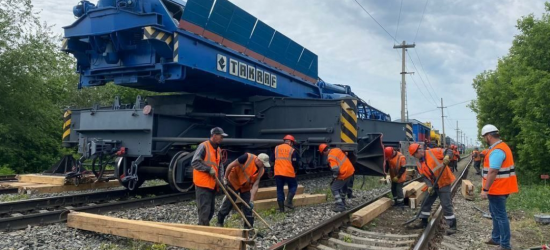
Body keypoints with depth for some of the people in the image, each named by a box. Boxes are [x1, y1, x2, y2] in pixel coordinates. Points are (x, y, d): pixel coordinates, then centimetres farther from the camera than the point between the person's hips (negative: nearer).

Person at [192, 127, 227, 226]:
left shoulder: (218, 150, 15)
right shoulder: (203, 146, -10)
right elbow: (194, 162, -16)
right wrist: (209, 169, -20)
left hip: (212, 184, 9)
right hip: (203, 184, -8)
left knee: (211, 210, 13)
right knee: (204, 209, -8)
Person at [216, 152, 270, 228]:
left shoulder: (261, 170, -14)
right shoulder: (247, 157, -29)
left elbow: (255, 185, -15)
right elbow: (231, 165, -22)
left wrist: (251, 200, -21)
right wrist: (225, 178, -17)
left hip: (246, 187, 4)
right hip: (234, 182, -4)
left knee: (248, 207, 1)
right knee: (228, 203, 1)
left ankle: (248, 227, 10)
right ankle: (219, 223, 19)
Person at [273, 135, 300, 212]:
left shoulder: (276, 148, 8)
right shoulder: (292, 150, -2)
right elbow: (296, 163, -4)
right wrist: (295, 171, 16)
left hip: (278, 172, 3)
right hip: (289, 173, -3)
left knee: (280, 189, 9)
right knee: (293, 186, 17)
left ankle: (281, 208, 9)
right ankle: (288, 201, 1)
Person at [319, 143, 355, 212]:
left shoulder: (330, 157, -19)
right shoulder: (337, 149, 5)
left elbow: (336, 170, -24)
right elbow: (345, 156, 19)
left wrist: (333, 179, -8)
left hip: (344, 174, -9)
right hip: (350, 170, 9)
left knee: (334, 188, 3)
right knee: (344, 187, 27)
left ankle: (340, 206, -2)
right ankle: (342, 202, 39)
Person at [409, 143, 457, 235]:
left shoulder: (434, 152, -13)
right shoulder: (419, 163, 4)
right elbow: (424, 176, 2)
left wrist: (447, 157, -36)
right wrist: (429, 186, -13)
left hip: (444, 182, -7)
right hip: (433, 185, 7)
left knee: (446, 205, -7)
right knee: (426, 203, 13)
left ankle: (452, 226, 3)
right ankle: (424, 222, 28)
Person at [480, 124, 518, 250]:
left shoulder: (497, 151, -23)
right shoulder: (502, 146, 12)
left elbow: (493, 172, -28)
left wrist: (485, 189, -25)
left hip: (497, 189, -11)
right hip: (500, 188, 11)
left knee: (500, 216, -3)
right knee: (496, 213, 20)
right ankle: (496, 238, 31)